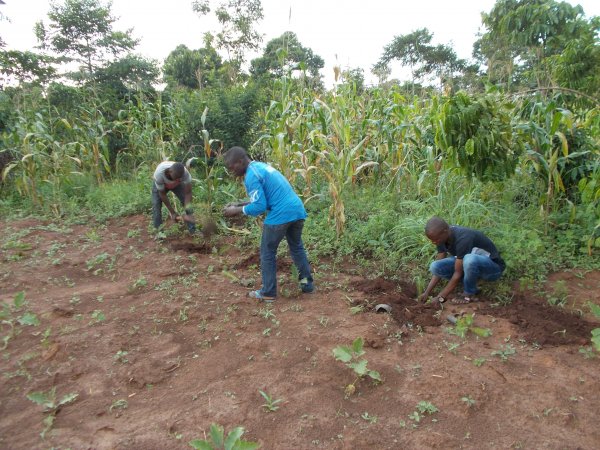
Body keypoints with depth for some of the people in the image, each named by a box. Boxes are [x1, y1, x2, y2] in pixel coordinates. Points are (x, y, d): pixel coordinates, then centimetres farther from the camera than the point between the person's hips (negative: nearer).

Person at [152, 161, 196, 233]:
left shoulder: (185, 173, -41)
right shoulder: (159, 173, -43)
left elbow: (188, 193, -35)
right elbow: (162, 194, -30)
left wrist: (188, 214, -45)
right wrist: (172, 212, -28)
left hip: (177, 184, 1)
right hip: (160, 184, -1)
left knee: (188, 203, -12)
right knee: (156, 204, -16)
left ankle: (193, 231, -4)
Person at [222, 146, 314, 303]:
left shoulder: (251, 176, -10)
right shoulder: (260, 166, 19)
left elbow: (259, 206, -14)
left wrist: (237, 211, -2)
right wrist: (239, 205, 18)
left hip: (280, 215, -9)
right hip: (297, 209, 9)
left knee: (267, 253, 7)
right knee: (297, 247, 24)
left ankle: (268, 293, 16)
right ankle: (307, 283, 31)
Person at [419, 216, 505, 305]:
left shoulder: (462, 238, -32)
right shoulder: (443, 238, -9)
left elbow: (458, 273, -28)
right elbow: (437, 269, -4)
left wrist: (441, 297, -24)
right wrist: (427, 292, -12)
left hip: (493, 266, -7)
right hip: (471, 264, 7)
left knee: (469, 259, -42)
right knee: (434, 266, -15)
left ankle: (469, 294, -14)